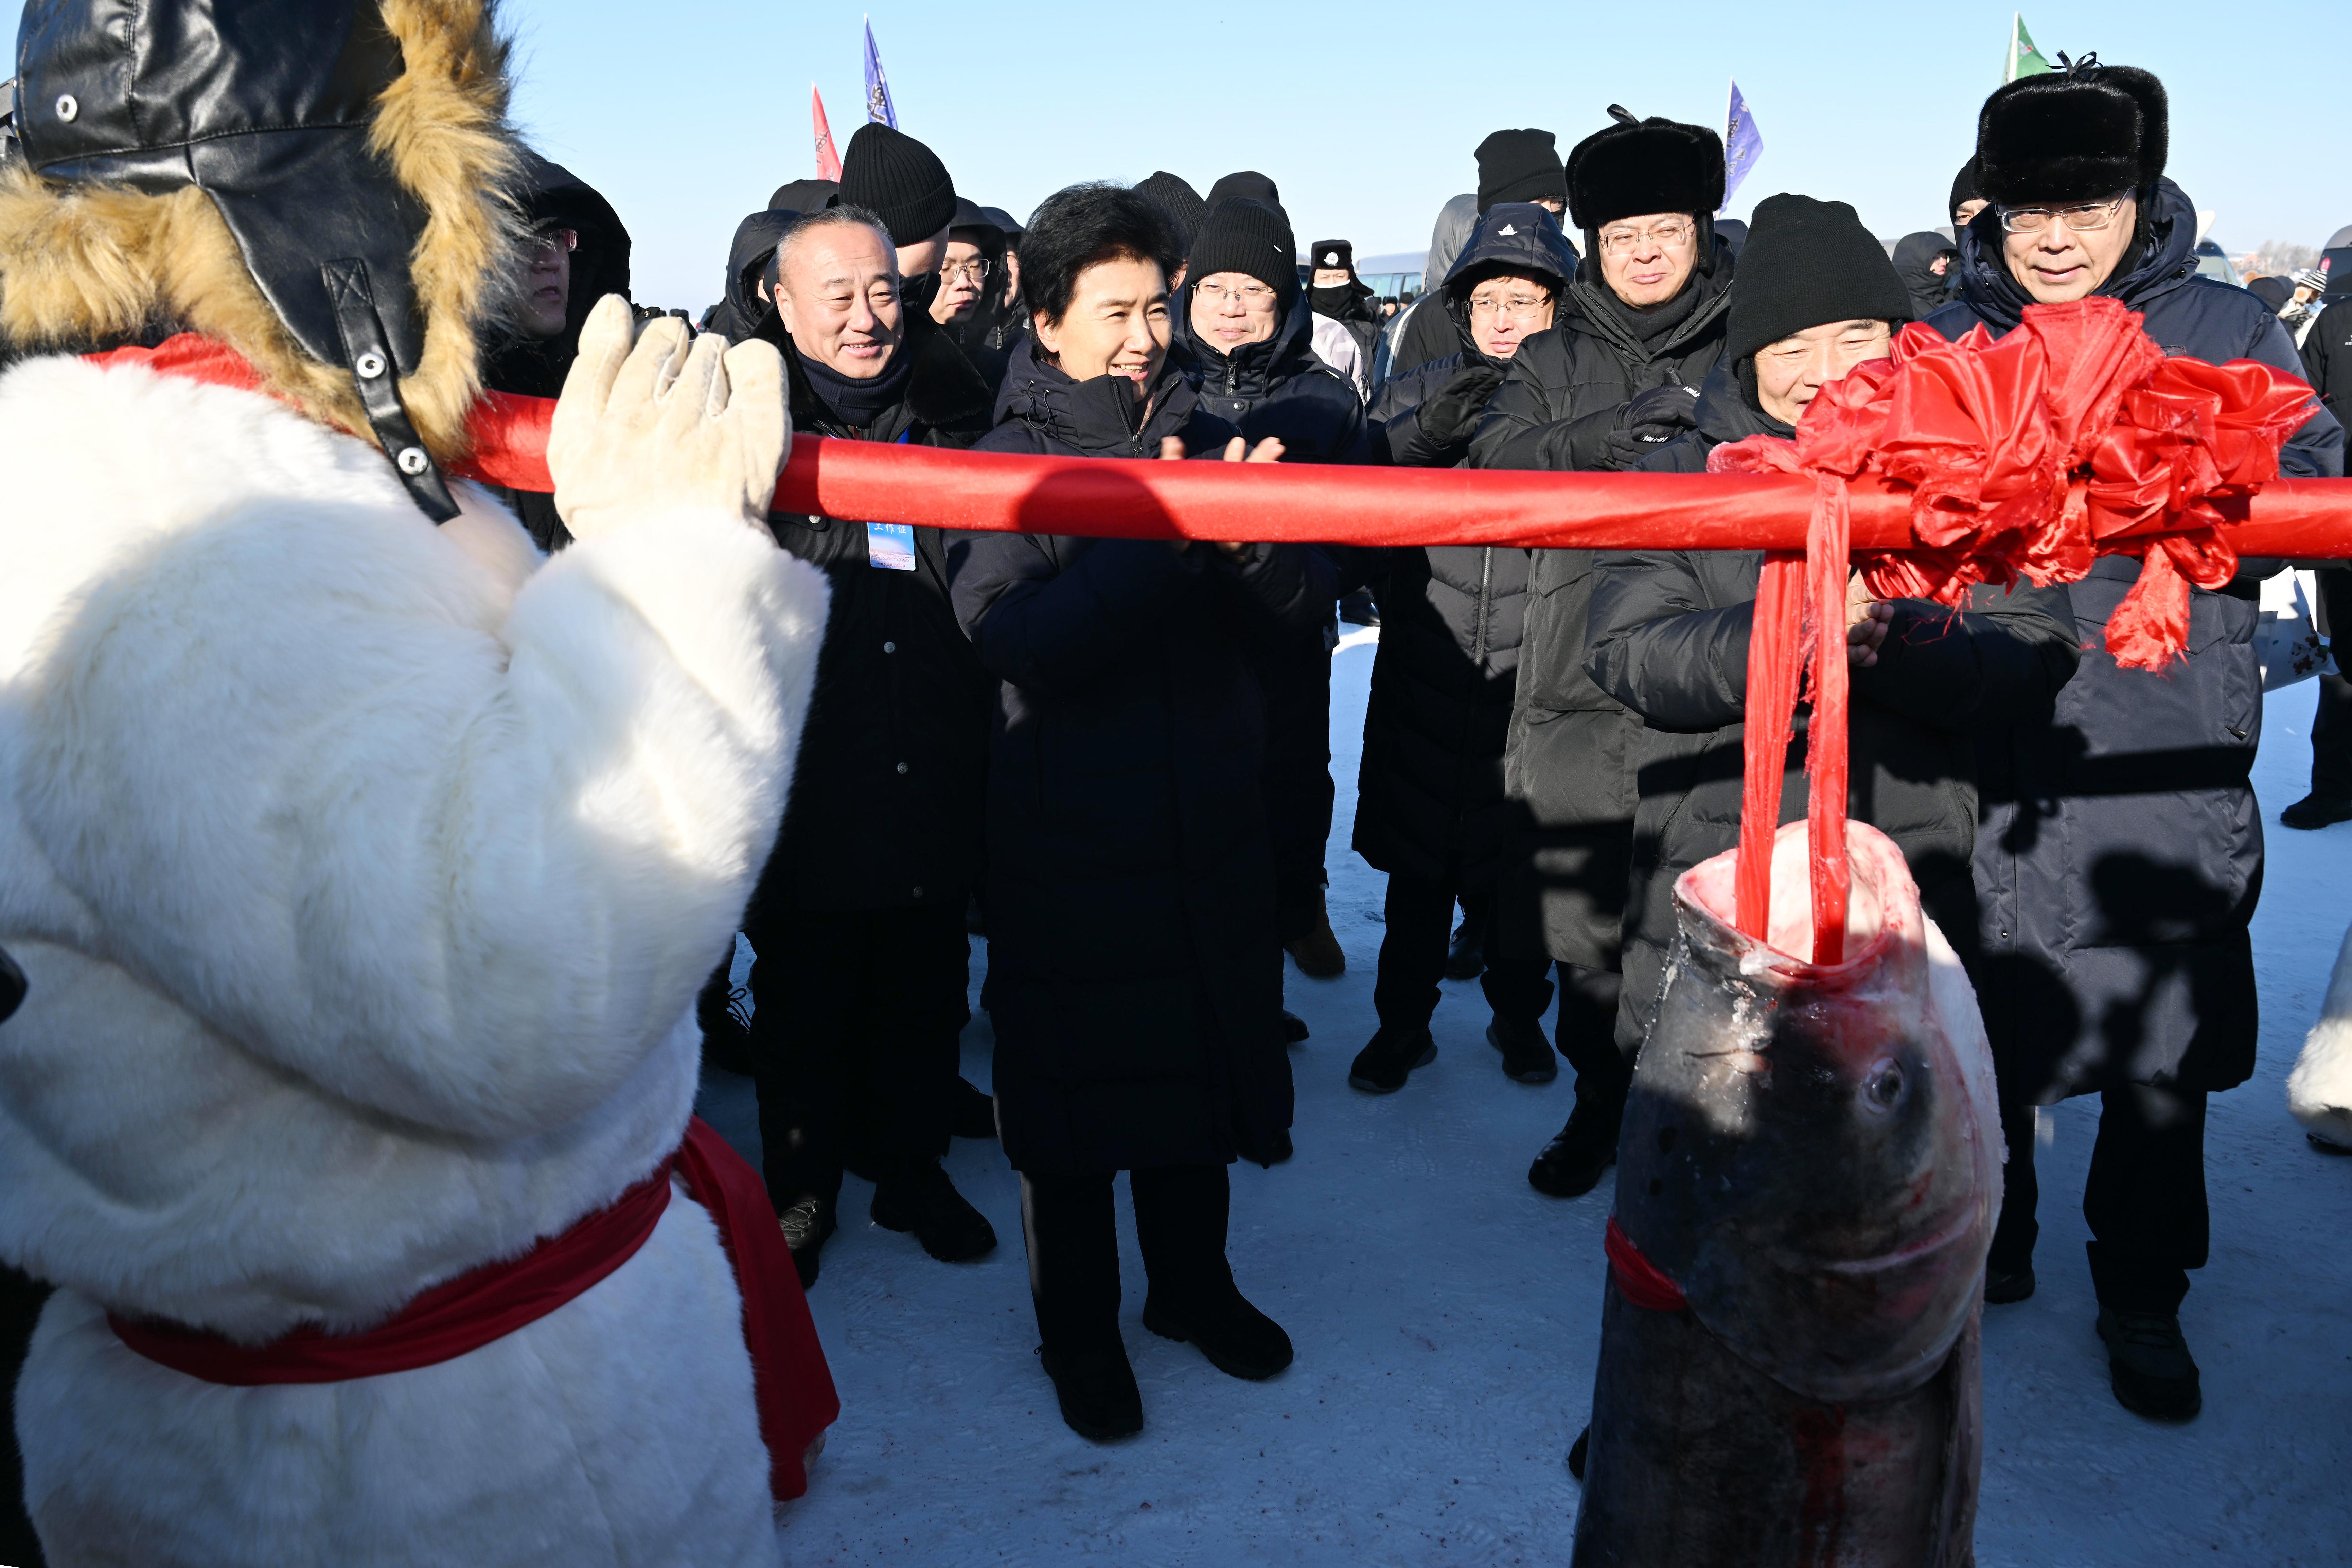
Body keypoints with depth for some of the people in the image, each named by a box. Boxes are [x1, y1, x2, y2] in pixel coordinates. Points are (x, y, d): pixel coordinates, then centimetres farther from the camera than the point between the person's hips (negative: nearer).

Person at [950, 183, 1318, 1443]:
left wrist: (1250, 537, -26)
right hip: (1067, 844, -4)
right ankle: (1078, 1329, 31)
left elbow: (1308, 602, -4)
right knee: (1075, 1092, 9)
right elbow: (1012, 637, -23)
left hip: (1209, 830, 4)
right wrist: (1160, 535, -33)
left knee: (1201, 1062, 18)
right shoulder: (1009, 462, -7)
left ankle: (1192, 1283, 40)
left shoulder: (1208, 441, 4)